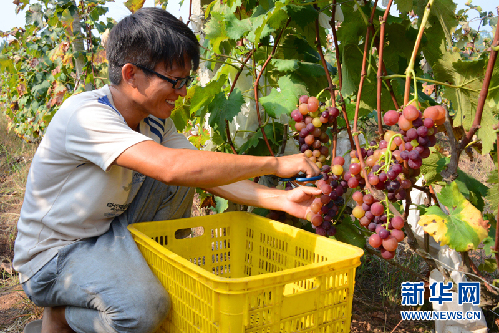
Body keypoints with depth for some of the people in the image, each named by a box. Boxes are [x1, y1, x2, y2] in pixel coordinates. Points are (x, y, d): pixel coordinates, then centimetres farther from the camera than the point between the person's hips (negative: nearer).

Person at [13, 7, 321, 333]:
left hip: (110, 233, 7)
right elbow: (171, 167, -42)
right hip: (53, 257, -7)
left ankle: (162, 271, 9)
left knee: (179, 186, -10)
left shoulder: (156, 120, -3)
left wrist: (281, 199, -21)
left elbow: (211, 175, -7)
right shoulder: (84, 114, -29)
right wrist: (274, 164, -36)